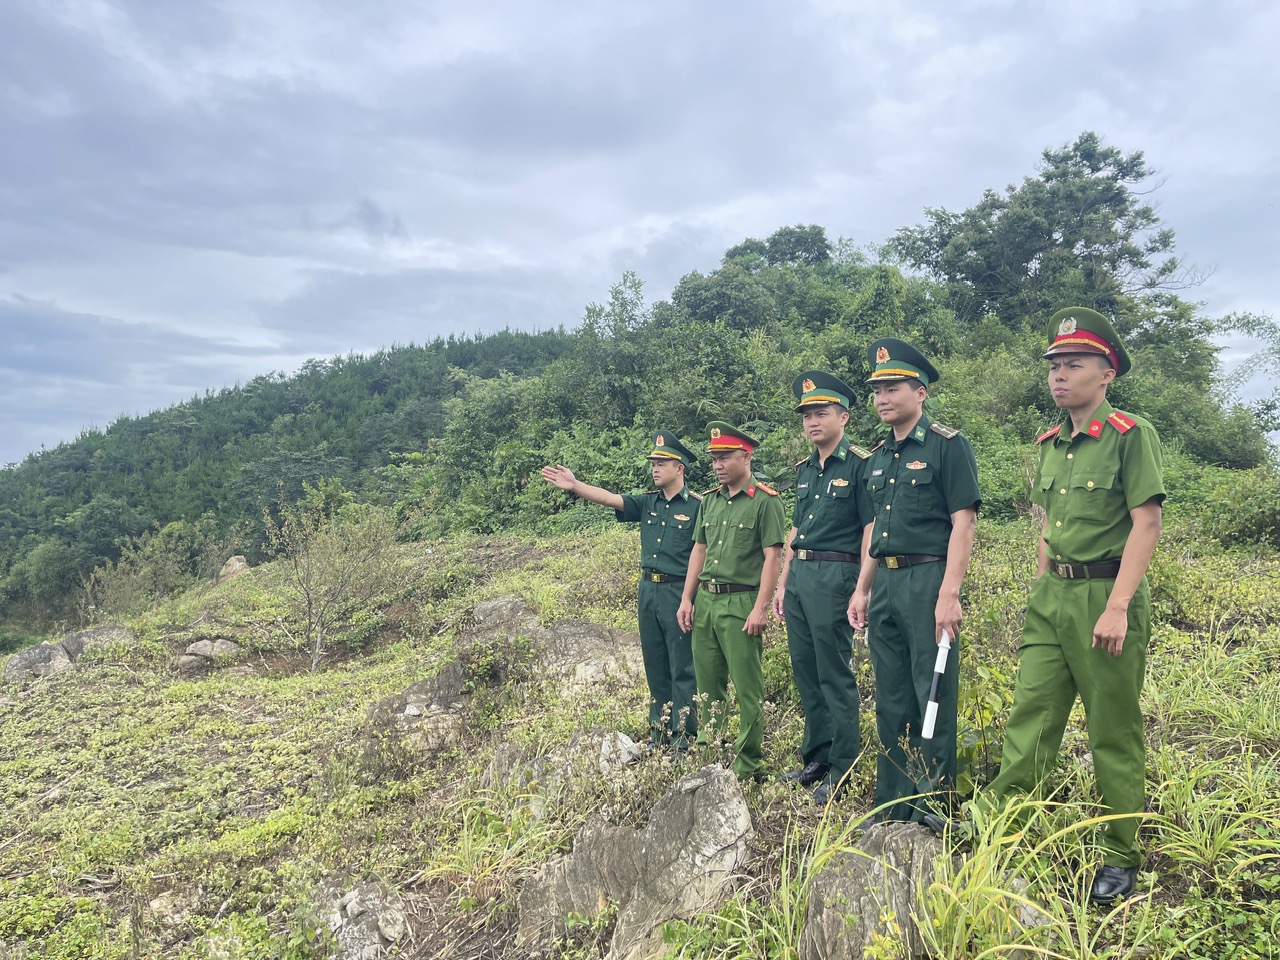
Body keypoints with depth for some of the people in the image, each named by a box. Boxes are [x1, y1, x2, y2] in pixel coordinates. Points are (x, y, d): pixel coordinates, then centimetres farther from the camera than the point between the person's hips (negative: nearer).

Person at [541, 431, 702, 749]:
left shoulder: (697, 506, -7)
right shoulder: (647, 502, 9)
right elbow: (610, 498, -3)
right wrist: (574, 485, -17)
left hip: (679, 593, -6)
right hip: (648, 591, 6)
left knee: (683, 668, 1)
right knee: (655, 665, 14)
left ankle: (684, 738, 10)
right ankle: (659, 732, 26)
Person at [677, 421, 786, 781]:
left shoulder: (765, 501, -6)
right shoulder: (709, 501, 14)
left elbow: (772, 557, -11)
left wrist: (760, 608, -16)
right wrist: (687, 598, 12)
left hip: (740, 603, -7)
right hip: (705, 601, 7)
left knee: (748, 690, 0)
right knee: (707, 687, 13)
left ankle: (747, 767, 10)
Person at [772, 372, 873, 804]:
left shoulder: (859, 464, -7)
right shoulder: (804, 469, 16)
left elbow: (870, 533, -11)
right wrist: (783, 582, 17)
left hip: (834, 575, -8)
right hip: (798, 577, 8)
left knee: (836, 676, -2)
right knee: (805, 672, 13)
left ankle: (842, 770, 9)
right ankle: (816, 757, 25)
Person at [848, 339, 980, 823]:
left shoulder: (947, 445, -6)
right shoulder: (878, 456, 16)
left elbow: (963, 521, -12)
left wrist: (949, 593, -19)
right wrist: (862, 589, 15)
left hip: (928, 581, -7)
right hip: (884, 585, 7)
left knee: (933, 698, 1)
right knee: (891, 700, 13)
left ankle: (931, 809, 13)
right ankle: (892, 806, 24)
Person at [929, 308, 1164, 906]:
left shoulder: (1131, 435, -9)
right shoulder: (1050, 444, 12)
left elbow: (1146, 524, -14)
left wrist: (1118, 608, -20)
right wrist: (1042, 592, 15)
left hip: (1107, 596, -6)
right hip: (1052, 597, 6)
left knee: (1114, 733, 6)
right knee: (1029, 717, 5)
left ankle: (1122, 856, 21)